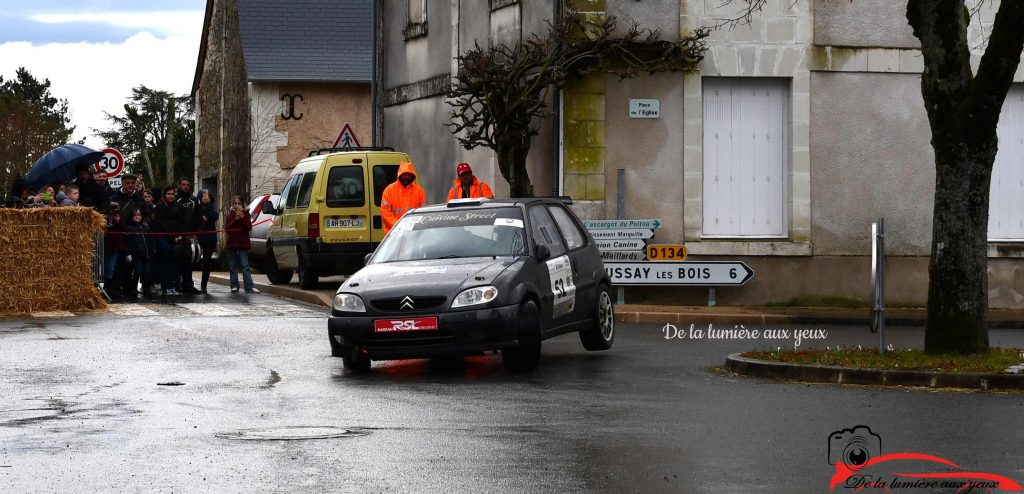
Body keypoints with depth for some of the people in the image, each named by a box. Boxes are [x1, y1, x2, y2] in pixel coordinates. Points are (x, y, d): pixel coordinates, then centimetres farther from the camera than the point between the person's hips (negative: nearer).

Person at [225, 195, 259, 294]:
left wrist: (242, 218, -15)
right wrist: (235, 220, -13)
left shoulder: (245, 214, 6)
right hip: (232, 243, 2)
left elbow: (249, 227, -3)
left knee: (245, 266, -8)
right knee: (232, 266, 4)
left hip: (243, 243, -2)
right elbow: (227, 228, -1)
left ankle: (249, 287, -14)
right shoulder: (230, 214, 9)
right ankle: (234, 286, 9)